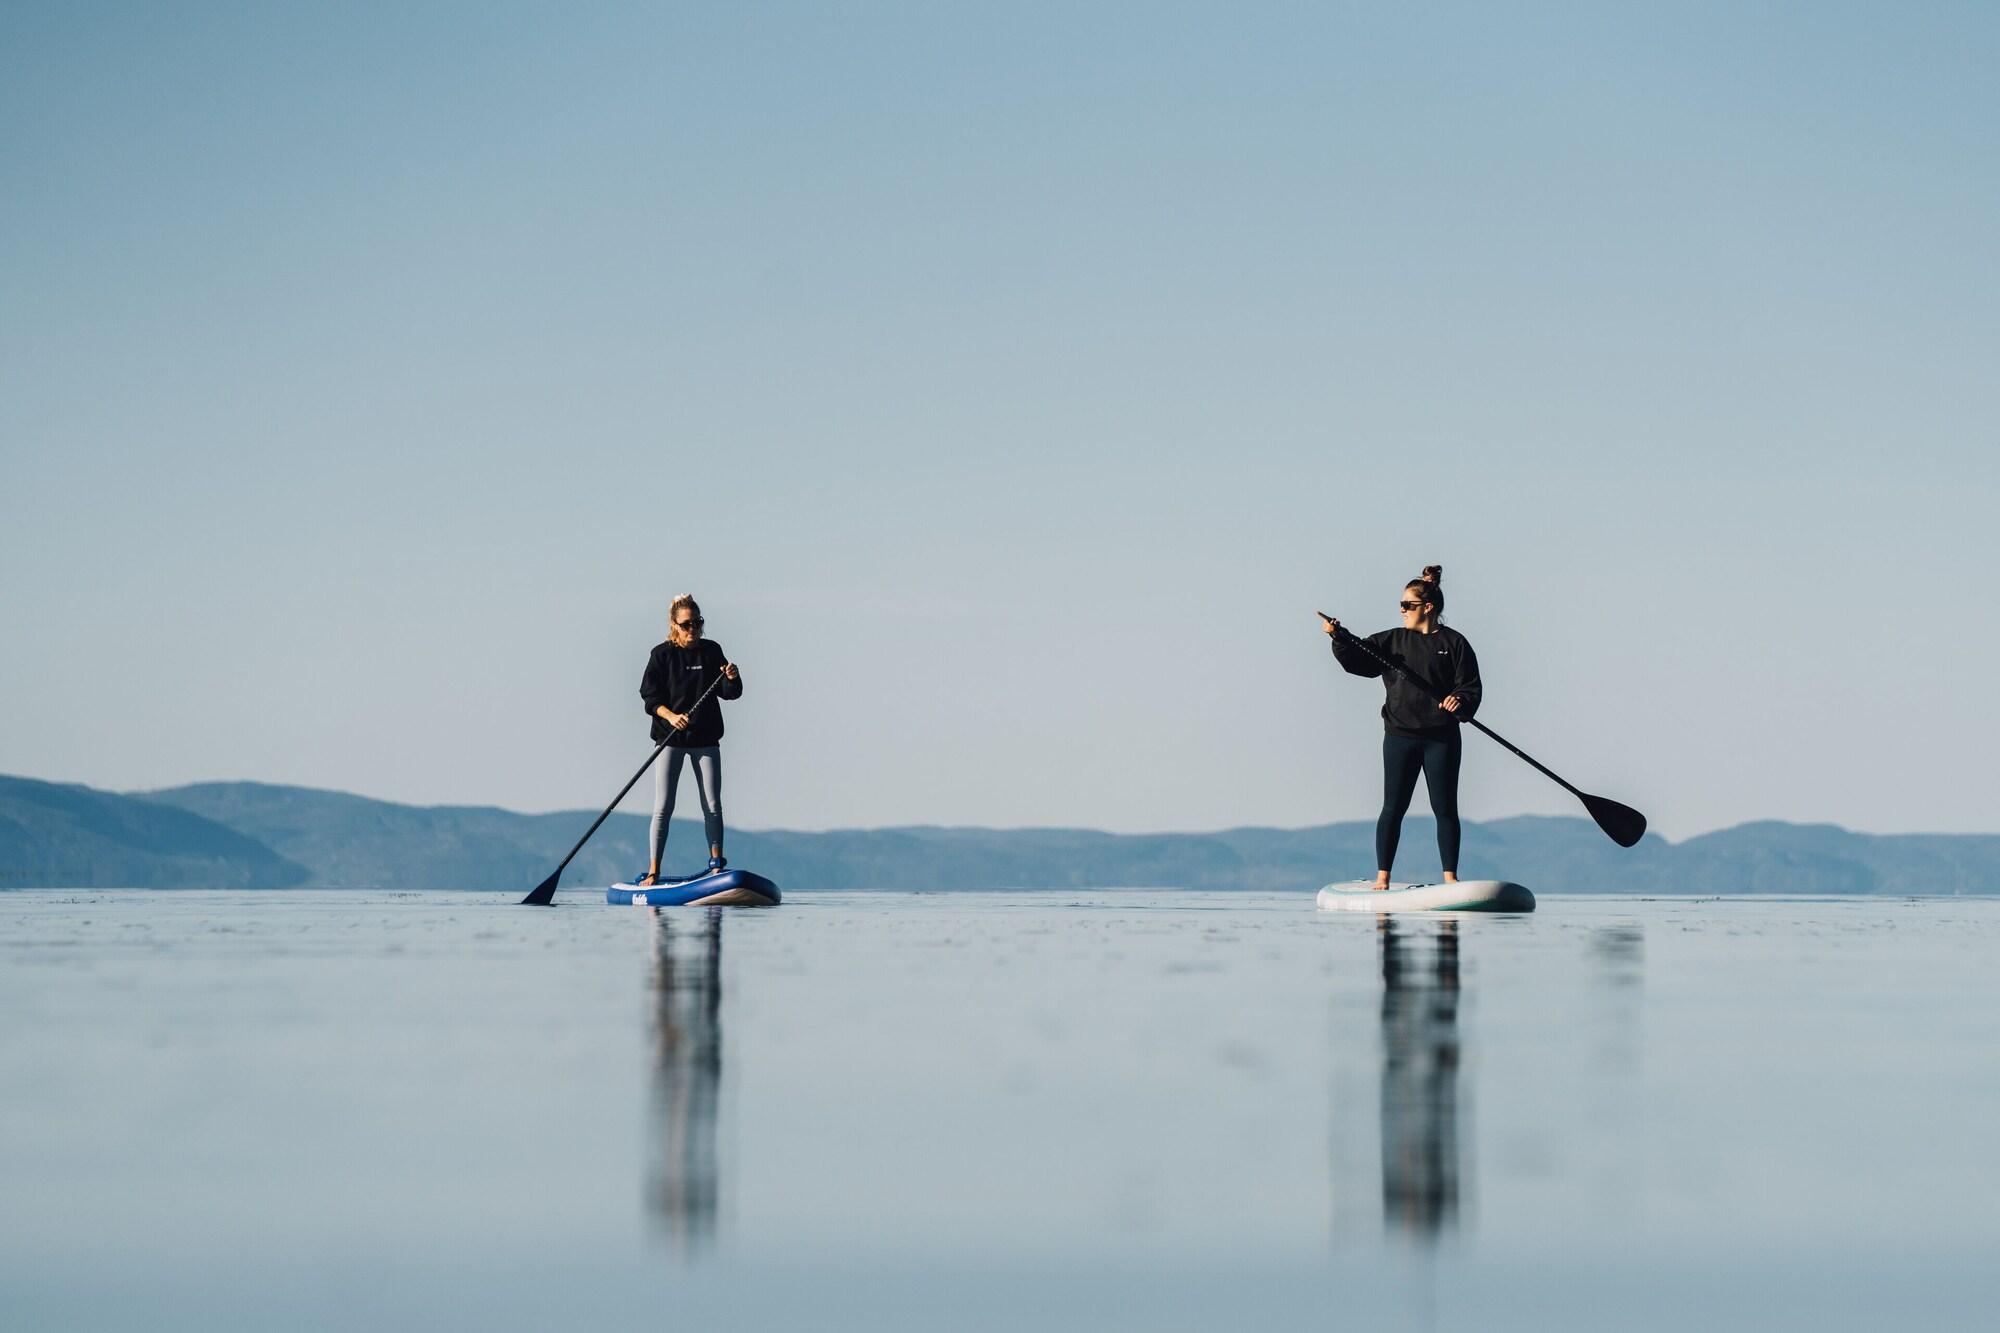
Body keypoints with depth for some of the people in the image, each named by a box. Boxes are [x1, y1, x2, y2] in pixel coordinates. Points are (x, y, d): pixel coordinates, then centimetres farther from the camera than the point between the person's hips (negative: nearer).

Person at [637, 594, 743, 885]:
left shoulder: (711, 651, 5)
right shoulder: (662, 655, -2)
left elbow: (729, 693, 5)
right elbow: (650, 697, -5)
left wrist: (732, 680, -17)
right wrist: (670, 716, -22)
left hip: (705, 739, 2)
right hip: (670, 740, -2)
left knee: (712, 807, 2)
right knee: (663, 807, -6)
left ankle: (717, 867, 12)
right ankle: (653, 872, -2)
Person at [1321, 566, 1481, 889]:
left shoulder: (1454, 643, 1)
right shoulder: (1393, 641, 9)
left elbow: (1470, 688, -2)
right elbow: (1357, 661, 0)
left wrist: (1460, 702, -23)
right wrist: (1339, 639, -18)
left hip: (1441, 738, -2)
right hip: (1400, 735, 2)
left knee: (1445, 808, 1)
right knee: (1393, 807, 0)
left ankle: (1450, 875, 8)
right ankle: (1382, 875, 3)